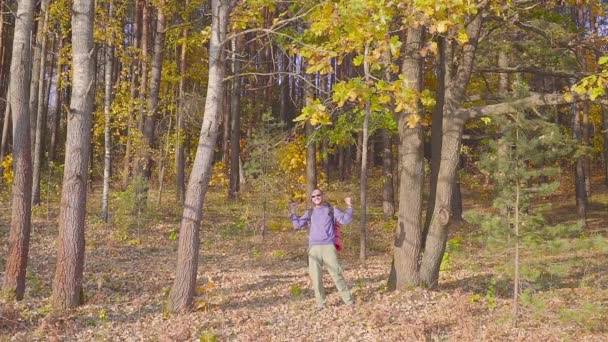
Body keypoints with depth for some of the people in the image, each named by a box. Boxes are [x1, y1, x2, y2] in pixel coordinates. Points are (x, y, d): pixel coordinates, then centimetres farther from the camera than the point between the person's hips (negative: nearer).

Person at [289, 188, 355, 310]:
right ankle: (320, 303, 10)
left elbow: (345, 219, 1)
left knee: (337, 274, -5)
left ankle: (348, 300, 3)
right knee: (316, 277, 1)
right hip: (314, 248, 3)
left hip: (328, 247, -3)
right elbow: (297, 225, 15)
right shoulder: (309, 213, 19)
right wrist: (293, 212, 9)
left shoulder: (331, 210, 11)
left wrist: (349, 207, -10)